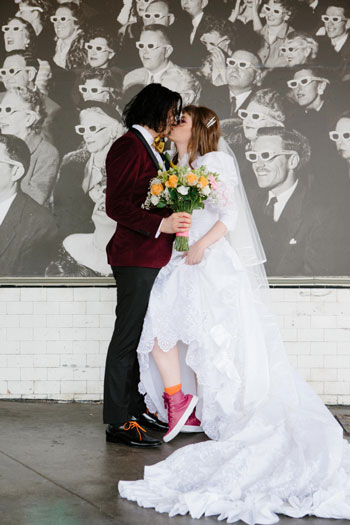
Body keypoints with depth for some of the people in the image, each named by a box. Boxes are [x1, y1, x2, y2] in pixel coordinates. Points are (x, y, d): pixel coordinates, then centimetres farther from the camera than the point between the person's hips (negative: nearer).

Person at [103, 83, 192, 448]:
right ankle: (118, 423, -1)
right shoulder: (129, 147, -12)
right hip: (136, 258, -10)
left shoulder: (150, 149, 18)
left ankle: (136, 410, 24)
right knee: (128, 339, -6)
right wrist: (160, 224, -25)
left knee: (143, 338, 15)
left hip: (153, 259, 10)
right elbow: (115, 205, -19)